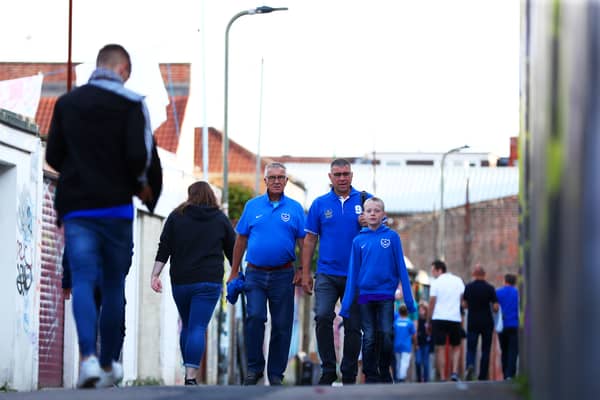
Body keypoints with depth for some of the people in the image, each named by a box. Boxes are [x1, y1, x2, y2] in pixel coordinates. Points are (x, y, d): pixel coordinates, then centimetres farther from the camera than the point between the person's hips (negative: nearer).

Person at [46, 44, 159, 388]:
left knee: (83, 280, -4)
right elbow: (138, 155, -14)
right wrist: (141, 184, 6)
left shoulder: (66, 103, 8)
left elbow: (53, 157, 8)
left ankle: (89, 356, -26)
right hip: (116, 205, -2)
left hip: (75, 206, 2)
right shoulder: (130, 104, -4)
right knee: (114, 285, 10)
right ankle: (109, 365, 16)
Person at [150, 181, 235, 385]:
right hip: (210, 282, -1)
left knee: (186, 326, 17)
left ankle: (189, 372, 20)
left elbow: (163, 250, -1)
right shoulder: (221, 220, 6)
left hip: (180, 282, 1)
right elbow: (232, 251, 10)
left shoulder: (176, 217, 5)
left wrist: (155, 275, -2)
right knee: (198, 328, -7)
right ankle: (191, 376, -19)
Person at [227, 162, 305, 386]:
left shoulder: (294, 208, 5)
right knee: (255, 317, -16)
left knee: (282, 325, 2)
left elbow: (303, 242, 5)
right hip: (255, 274, 0)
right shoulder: (253, 206, 8)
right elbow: (241, 241, 10)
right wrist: (234, 273, 8)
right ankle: (254, 367, -3)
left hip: (283, 275, 0)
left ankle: (276, 374, 11)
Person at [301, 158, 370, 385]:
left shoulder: (365, 200, 5)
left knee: (353, 326, 4)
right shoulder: (320, 204, 6)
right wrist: (305, 273, 4)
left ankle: (349, 375, 13)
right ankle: (328, 370, -9)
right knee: (322, 316, -18)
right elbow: (310, 239, 9)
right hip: (327, 274, 0)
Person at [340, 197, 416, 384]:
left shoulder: (392, 237, 0)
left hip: (386, 295, -1)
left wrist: (408, 298, -2)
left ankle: (385, 373, 13)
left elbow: (401, 268, 1)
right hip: (365, 295, 1)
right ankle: (371, 377, 10)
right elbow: (353, 273, 5)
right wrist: (346, 303, 2)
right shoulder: (358, 241, 4)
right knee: (369, 338, 2)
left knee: (386, 335, -5)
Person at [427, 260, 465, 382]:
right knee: (456, 347, 16)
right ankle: (454, 372, -4)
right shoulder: (458, 281, 10)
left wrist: (428, 322, 4)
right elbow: (463, 299, 10)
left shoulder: (436, 283, -1)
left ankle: (442, 378, -6)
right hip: (455, 319, 3)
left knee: (440, 349, -1)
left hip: (439, 318, -3)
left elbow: (432, 303, -2)